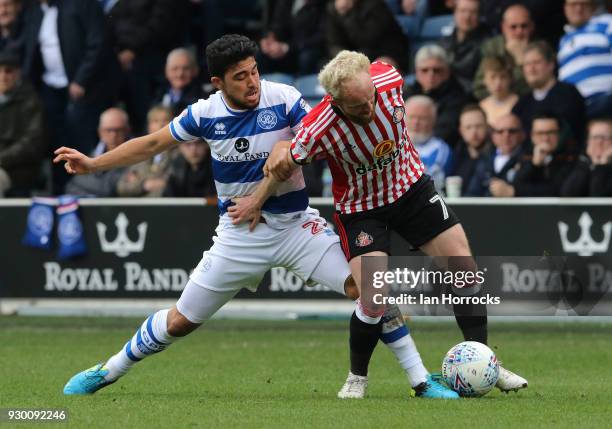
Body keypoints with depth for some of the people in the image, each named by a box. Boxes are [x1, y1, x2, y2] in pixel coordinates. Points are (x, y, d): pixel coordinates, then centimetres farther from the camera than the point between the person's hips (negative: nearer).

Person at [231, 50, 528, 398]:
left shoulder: (391, 81, -27)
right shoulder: (319, 131, -34)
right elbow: (285, 163, -13)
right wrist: (258, 200, -2)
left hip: (411, 187, 4)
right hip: (360, 209, -4)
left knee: (465, 268, -1)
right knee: (374, 302, -17)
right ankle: (357, 378, 10)